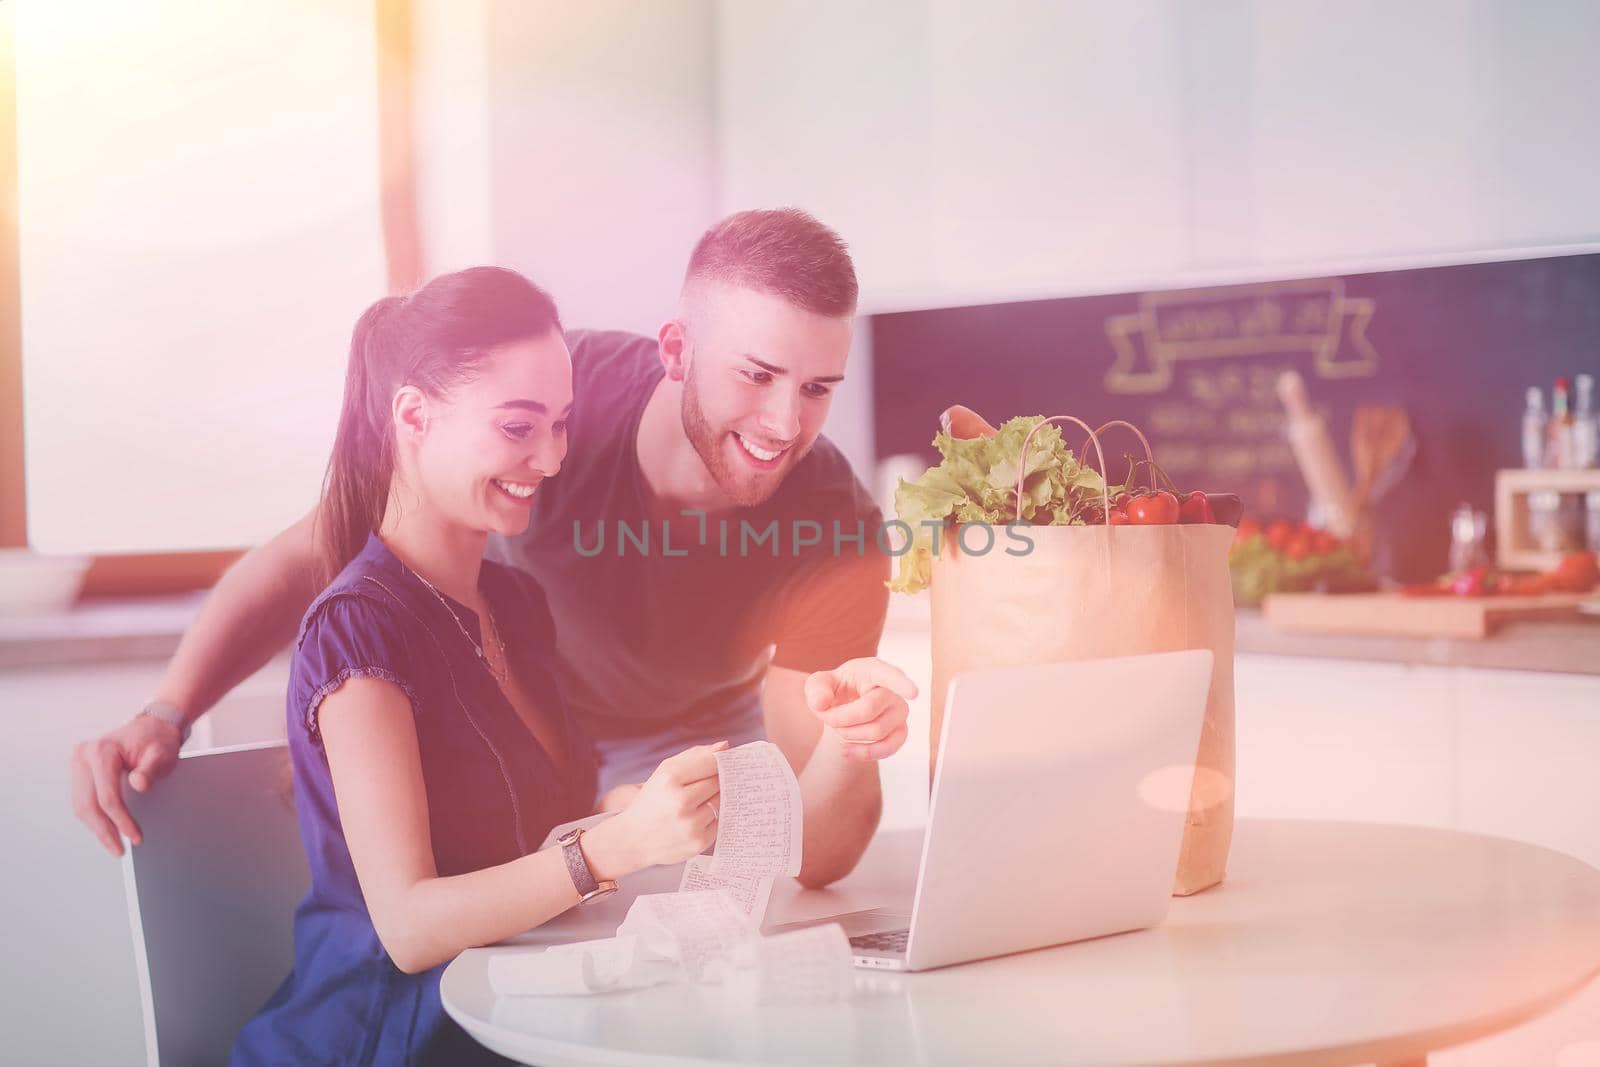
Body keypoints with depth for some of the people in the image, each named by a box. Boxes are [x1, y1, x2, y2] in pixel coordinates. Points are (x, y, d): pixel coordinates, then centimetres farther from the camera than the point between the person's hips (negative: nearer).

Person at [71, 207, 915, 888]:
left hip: (691, 735, 0)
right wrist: (164, 715, -35)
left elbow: (808, 856, -32)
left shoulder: (836, 529, -32)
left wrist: (852, 750, -55)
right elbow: (308, 554, -23)